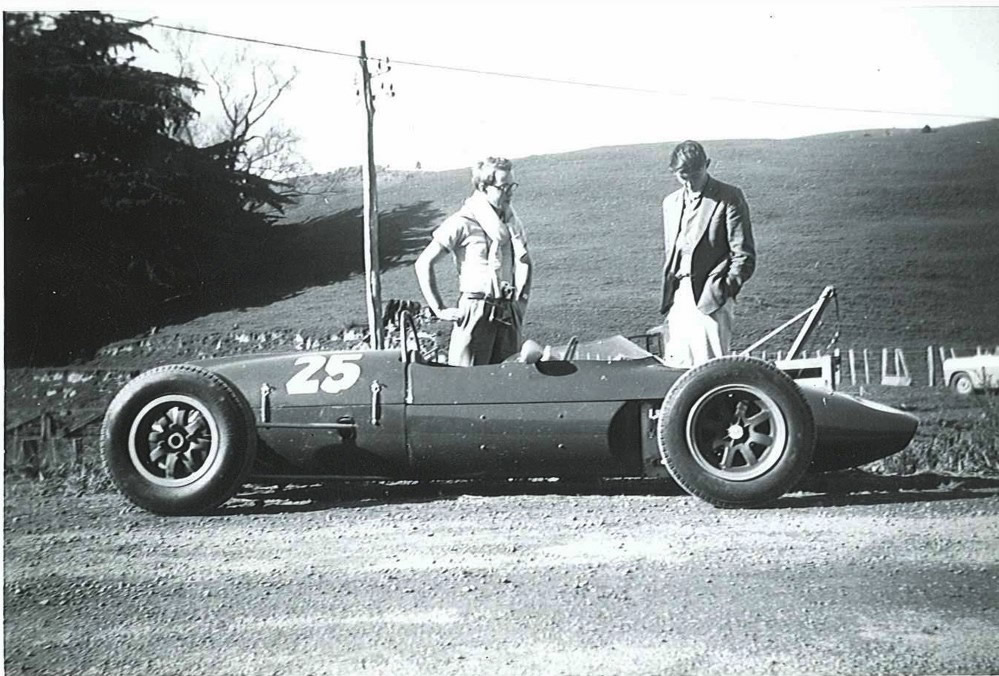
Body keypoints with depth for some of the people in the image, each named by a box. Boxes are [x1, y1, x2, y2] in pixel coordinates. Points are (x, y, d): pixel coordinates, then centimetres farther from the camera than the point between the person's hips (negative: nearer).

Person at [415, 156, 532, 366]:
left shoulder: (512, 222, 11)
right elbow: (424, 264, -9)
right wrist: (439, 309, -10)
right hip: (474, 312, -6)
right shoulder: (462, 224, -8)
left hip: (508, 314, 6)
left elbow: (525, 263, 25)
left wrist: (521, 301, 13)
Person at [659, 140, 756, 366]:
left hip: (709, 299, -6)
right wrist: (667, 301, 15)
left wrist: (724, 292, -12)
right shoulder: (670, 203, 18)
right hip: (677, 300, 6)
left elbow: (744, 256, -3)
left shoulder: (729, 198, -1)